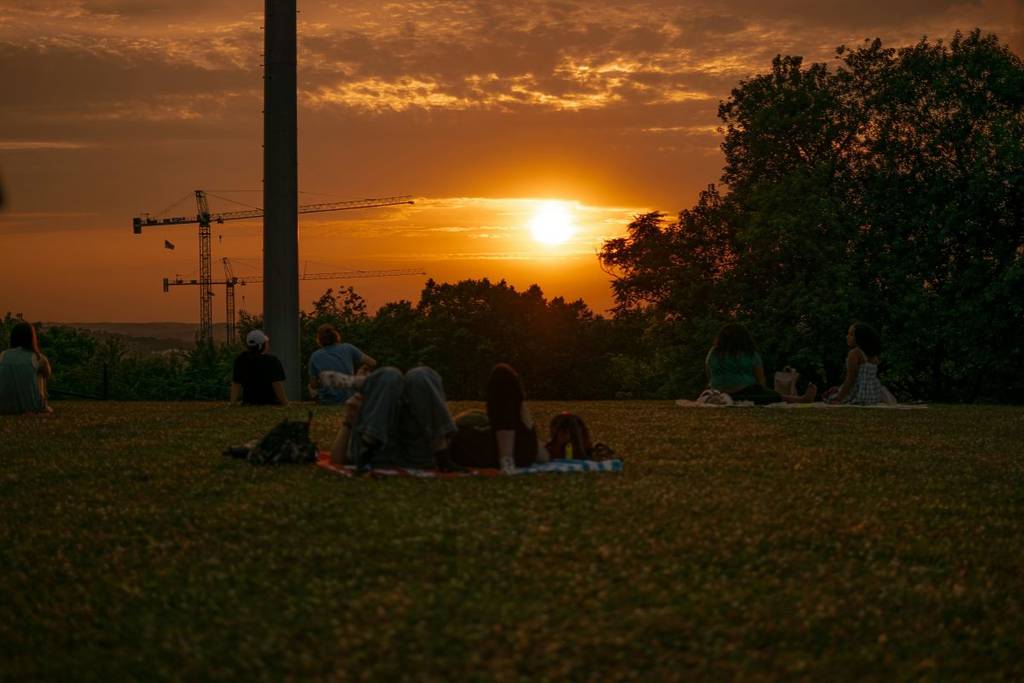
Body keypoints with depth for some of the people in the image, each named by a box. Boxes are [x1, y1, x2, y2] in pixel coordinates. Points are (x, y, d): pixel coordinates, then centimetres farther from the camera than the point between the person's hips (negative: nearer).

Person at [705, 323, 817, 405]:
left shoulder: (713, 353, 9)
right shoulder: (751, 354, 0)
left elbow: (709, 378, 15)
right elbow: (760, 380, 4)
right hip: (746, 394, -4)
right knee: (780, 397, 10)